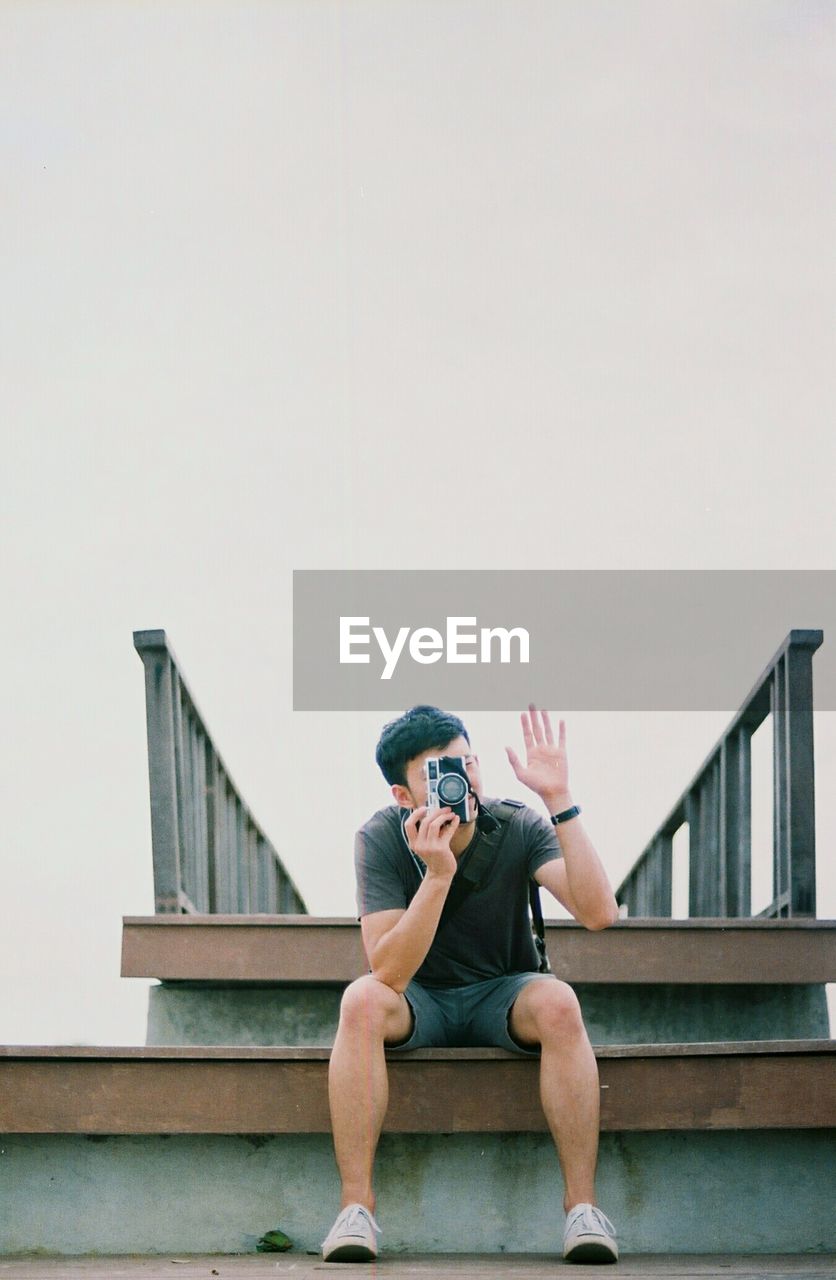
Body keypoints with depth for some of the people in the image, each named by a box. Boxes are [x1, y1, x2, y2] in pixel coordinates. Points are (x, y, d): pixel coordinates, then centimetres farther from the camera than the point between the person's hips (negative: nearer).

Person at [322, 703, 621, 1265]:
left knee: (559, 1002, -33)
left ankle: (583, 1206, -30)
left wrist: (559, 799, -36)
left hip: (503, 996, 0)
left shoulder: (517, 827, -15)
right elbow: (389, 972, -28)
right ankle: (356, 1208, -31)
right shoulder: (382, 839, -17)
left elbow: (600, 912, -31)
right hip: (420, 1003, 0)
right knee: (362, 1001, -33)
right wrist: (437, 875, -40)